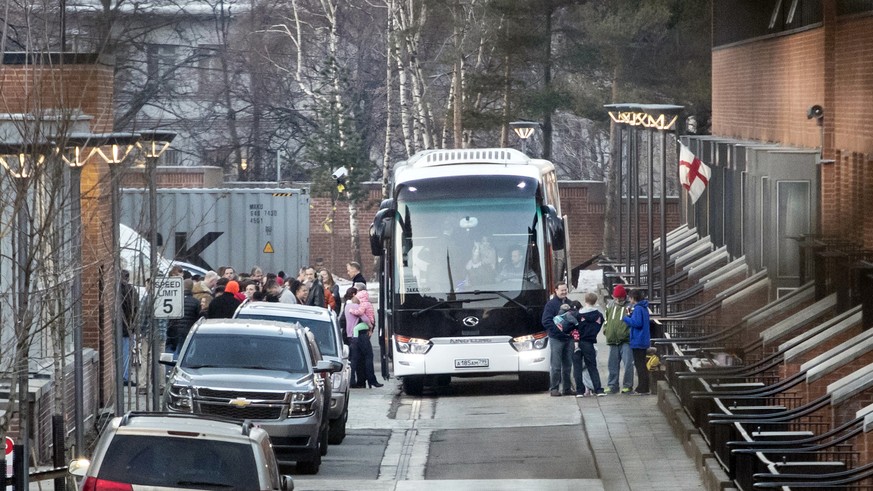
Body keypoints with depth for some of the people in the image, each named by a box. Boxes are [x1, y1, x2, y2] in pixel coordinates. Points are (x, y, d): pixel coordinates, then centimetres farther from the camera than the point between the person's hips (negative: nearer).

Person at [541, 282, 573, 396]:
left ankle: (567, 388, 15)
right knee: (556, 366, -5)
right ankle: (554, 388, -1)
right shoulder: (551, 304, -4)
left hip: (569, 338, 5)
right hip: (556, 338, -5)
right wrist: (560, 330, -17)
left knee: (567, 365, 9)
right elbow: (546, 321, -11)